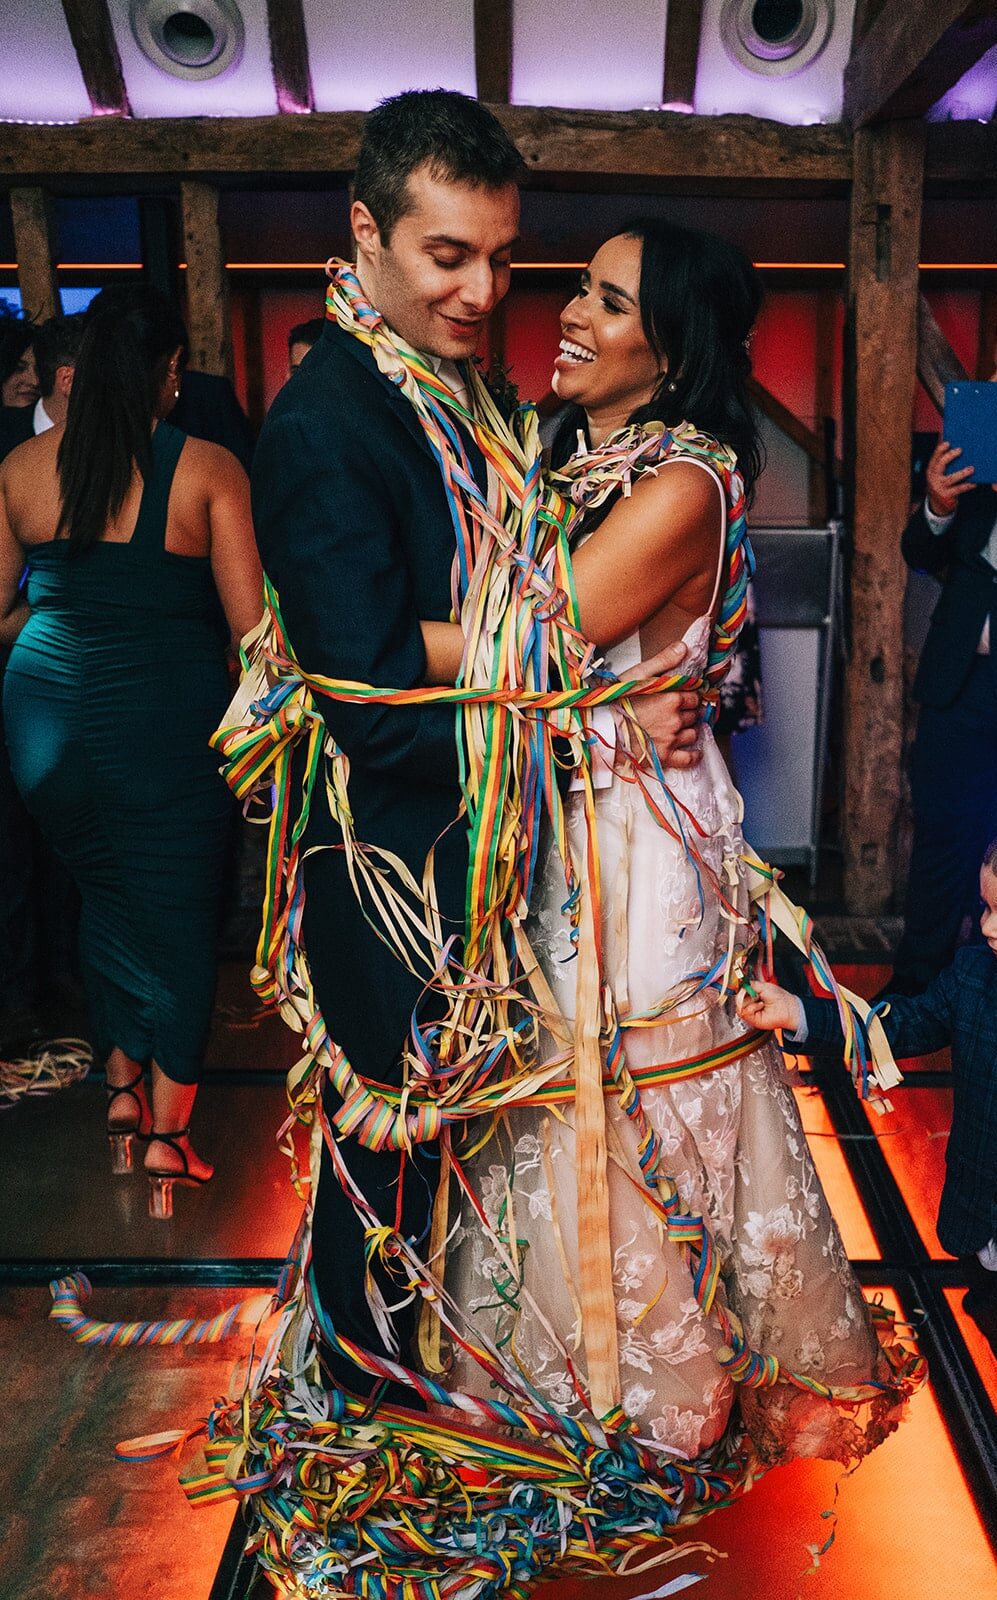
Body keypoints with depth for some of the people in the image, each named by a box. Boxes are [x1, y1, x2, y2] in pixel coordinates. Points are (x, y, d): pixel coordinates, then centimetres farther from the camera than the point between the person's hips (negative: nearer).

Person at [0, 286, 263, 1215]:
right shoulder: (207, 469, -10)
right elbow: (250, 625, -13)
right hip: (167, 717, -4)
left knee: (104, 893, 24)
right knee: (177, 914, 10)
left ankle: (121, 1082, 36)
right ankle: (167, 1136, 20)